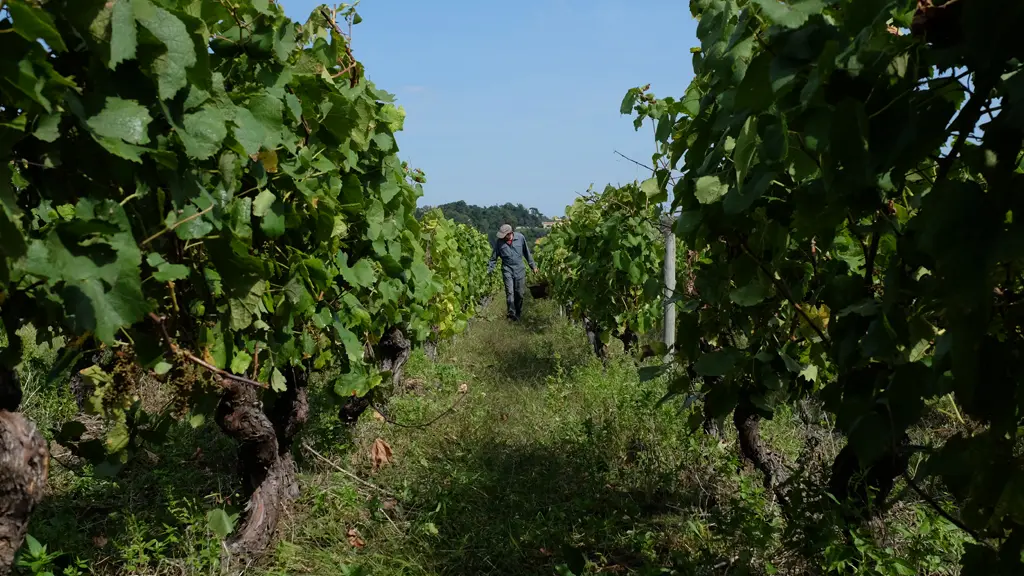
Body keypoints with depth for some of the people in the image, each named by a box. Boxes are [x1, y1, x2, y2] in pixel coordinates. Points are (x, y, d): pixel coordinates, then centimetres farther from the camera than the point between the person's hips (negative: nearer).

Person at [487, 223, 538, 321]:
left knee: (520, 293, 7)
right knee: (510, 293, -9)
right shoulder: (499, 241, -9)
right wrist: (489, 270, -2)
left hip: (519, 269, 1)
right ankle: (512, 314, -1)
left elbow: (527, 253, 7)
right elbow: (494, 257, 3)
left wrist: (533, 266, 11)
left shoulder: (520, 237, -7)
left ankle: (518, 313, 23)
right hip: (507, 270, -1)